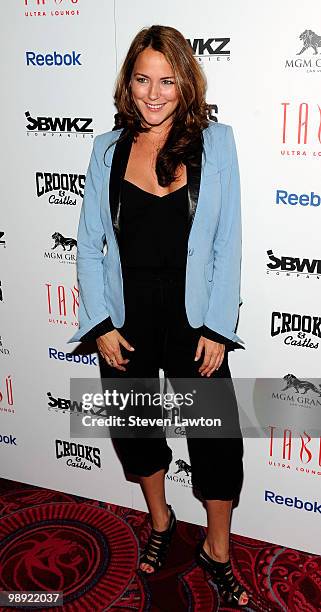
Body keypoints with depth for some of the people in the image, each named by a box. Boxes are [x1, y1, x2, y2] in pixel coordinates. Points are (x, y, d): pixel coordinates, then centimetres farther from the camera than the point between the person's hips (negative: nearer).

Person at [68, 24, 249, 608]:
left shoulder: (215, 142, -3)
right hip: (125, 320, 2)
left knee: (217, 438, 6)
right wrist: (100, 323, -5)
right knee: (133, 427, 18)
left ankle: (216, 550, 33)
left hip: (192, 319, -2)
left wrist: (217, 328, -9)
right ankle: (160, 521, 47)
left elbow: (228, 242, -4)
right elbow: (89, 242, 2)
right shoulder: (108, 149, 1)